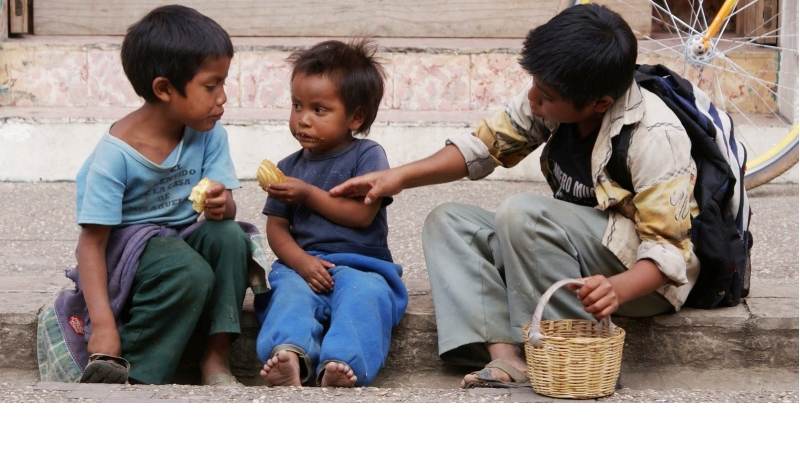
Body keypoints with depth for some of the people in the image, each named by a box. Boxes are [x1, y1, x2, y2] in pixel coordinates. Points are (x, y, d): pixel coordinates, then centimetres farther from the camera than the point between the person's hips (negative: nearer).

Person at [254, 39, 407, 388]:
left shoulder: (367, 156, 5)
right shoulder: (289, 168, 18)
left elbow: (362, 214, -7)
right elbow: (276, 228, 11)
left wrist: (308, 194, -4)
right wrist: (302, 261, -10)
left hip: (361, 264, -3)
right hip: (303, 265, 3)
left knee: (363, 294, -35)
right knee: (290, 292, -31)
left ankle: (341, 366, -59)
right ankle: (290, 355, -59)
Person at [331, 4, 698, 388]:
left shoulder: (655, 137, -26)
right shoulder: (553, 97, -8)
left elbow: (667, 249, -26)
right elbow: (485, 145, 4)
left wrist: (617, 288, -46)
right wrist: (400, 177, -8)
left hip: (642, 273, -8)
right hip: (581, 254, 8)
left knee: (521, 213, -29)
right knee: (448, 223, -3)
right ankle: (504, 355, -24)